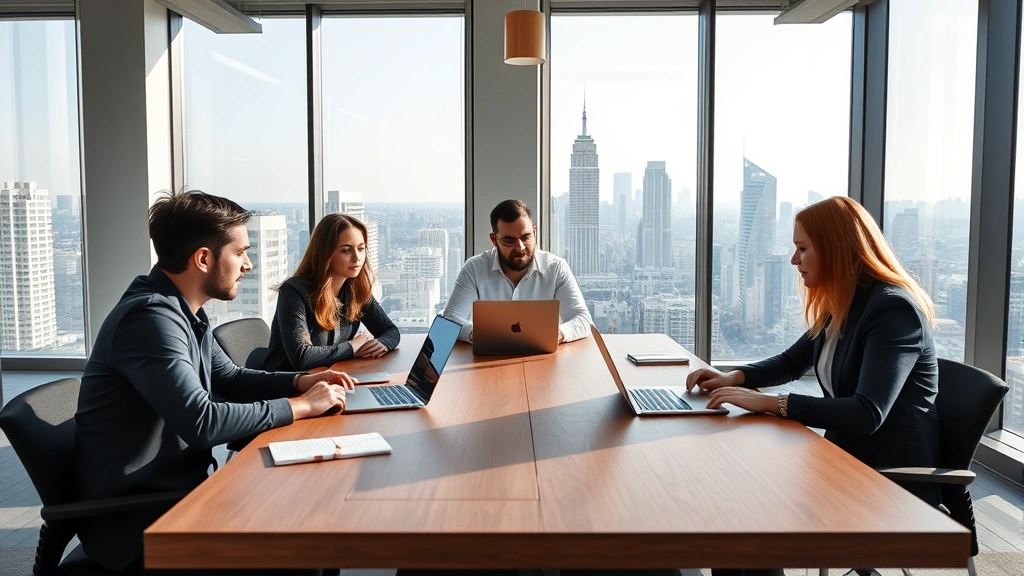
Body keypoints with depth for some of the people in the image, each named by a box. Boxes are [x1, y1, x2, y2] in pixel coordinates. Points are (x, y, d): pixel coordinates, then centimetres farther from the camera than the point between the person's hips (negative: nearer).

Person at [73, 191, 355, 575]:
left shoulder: (183, 312, 7)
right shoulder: (151, 317, -24)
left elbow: (229, 379, 18)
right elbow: (201, 423, -32)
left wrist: (300, 382, 1)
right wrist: (300, 406, -21)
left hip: (175, 492, 9)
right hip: (134, 519, -9)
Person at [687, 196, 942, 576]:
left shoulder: (893, 309, -20)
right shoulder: (840, 307, 9)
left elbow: (868, 414, -29)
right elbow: (791, 362, 22)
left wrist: (770, 403, -30)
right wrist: (735, 378, 3)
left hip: (894, 479, -8)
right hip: (847, 459, 8)